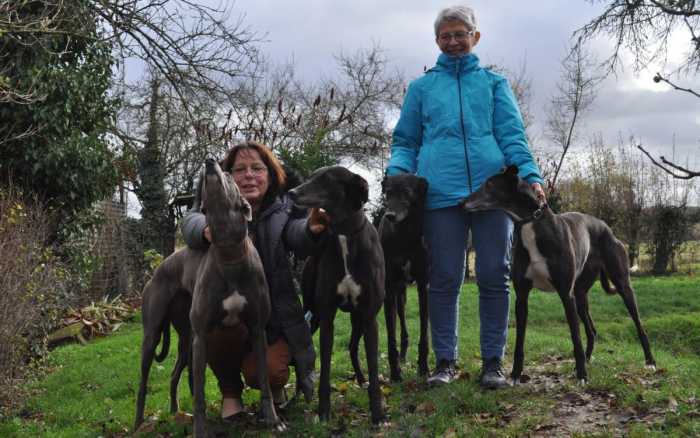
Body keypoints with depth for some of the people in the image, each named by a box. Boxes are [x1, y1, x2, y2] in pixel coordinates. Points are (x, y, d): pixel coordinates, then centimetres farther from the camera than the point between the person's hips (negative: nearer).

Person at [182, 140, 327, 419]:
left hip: (273, 318, 0)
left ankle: (274, 384, 16)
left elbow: (298, 238, -24)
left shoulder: (282, 210, -3)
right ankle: (230, 391, -1)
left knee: (268, 372, -25)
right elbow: (192, 221, -25)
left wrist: (311, 229, -50)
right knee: (220, 323, -33)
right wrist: (206, 230, -51)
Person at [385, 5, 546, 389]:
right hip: (441, 193, 0)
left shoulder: (494, 83, 17)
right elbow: (405, 141, 16)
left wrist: (530, 175, -8)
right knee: (444, 280, 2)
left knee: (494, 277, 1)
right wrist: (397, 173, -5)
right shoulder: (421, 87, 18)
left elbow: (512, 136, 8)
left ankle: (492, 360, 11)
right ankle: (444, 360, 11)